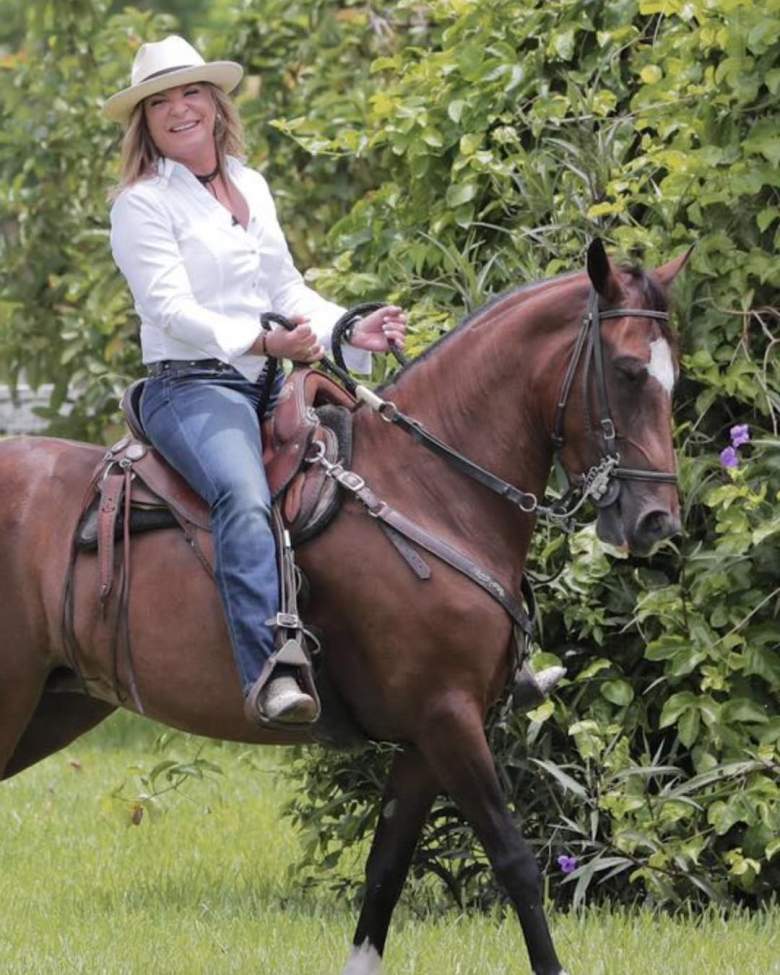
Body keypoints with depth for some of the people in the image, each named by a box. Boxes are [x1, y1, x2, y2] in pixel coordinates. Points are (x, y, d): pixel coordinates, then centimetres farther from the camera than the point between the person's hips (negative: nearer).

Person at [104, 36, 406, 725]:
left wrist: (351, 331, 3)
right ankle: (268, 673, -49)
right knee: (246, 498, -34)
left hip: (276, 383, 8)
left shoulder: (252, 187, 17)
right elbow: (170, 308, -14)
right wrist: (263, 342, -26)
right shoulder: (143, 204, -4)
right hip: (192, 388, -8)